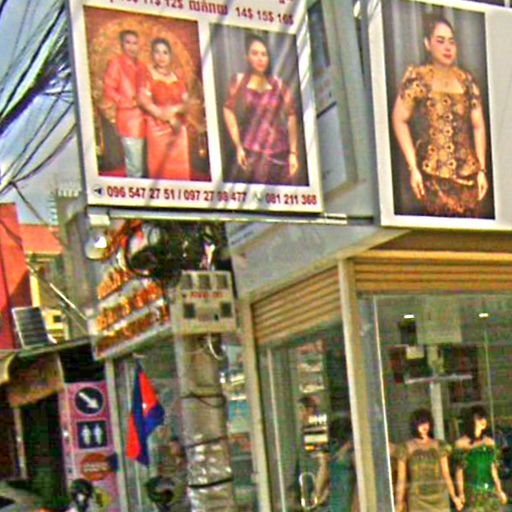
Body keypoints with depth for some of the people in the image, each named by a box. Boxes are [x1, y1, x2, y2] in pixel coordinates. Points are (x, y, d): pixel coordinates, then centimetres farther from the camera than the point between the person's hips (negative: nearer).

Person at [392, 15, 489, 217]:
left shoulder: (466, 80, 12)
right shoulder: (417, 77, 1)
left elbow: (478, 126, 12)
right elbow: (399, 120, -2)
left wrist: (482, 169, 6)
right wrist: (413, 168, -8)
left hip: (468, 173, 4)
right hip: (434, 175, -4)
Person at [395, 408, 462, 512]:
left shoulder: (439, 446, 6)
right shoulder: (406, 448, -2)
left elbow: (446, 474, 9)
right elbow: (401, 479, -1)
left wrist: (454, 497, 3)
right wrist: (399, 503, -3)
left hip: (439, 499, 3)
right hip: (418, 499, -3)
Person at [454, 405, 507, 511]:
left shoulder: (490, 442, 11)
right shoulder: (461, 443, -2)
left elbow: (493, 468, 16)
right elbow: (459, 470, -3)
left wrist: (499, 491, 15)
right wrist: (461, 493, -9)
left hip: (490, 490, 4)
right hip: (472, 489, -4)